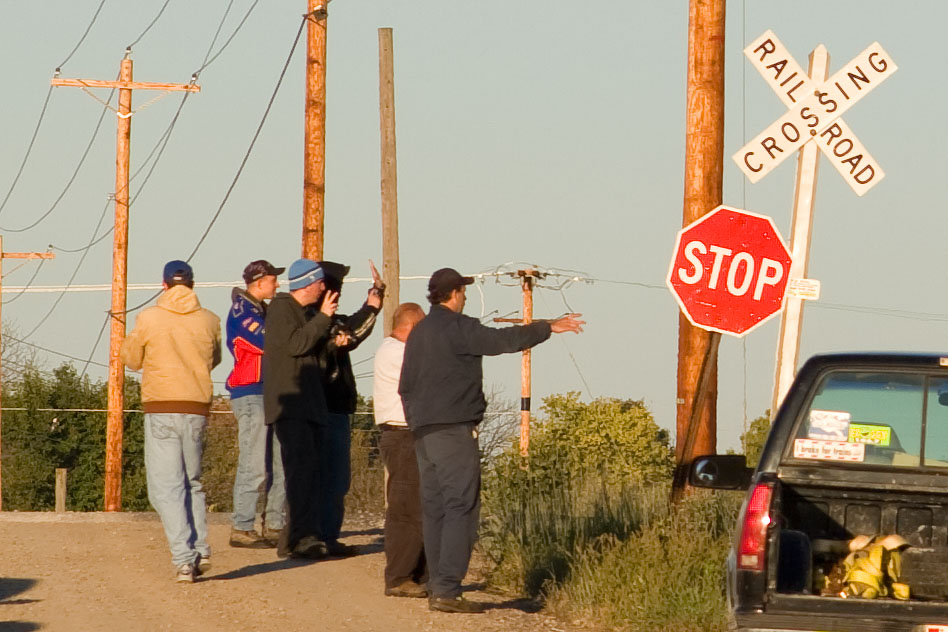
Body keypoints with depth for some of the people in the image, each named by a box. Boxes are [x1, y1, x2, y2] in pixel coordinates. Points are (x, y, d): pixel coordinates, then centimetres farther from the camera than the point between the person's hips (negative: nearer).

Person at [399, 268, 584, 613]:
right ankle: (447, 589, -17)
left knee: (434, 510, 11)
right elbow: (503, 340, -17)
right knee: (461, 507, -10)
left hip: (423, 433, 9)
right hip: (454, 429, -9)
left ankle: (436, 586, 10)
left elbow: (406, 386, 21)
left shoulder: (418, 333, 17)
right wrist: (548, 328, -8)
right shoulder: (458, 327, -9)